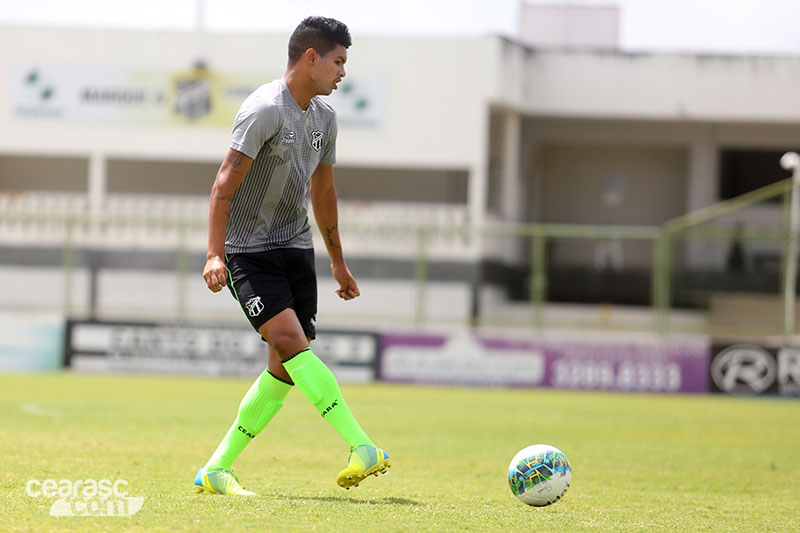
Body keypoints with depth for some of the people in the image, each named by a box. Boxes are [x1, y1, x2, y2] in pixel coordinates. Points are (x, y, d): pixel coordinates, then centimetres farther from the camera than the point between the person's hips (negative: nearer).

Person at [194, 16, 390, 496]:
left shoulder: (324, 117, 11)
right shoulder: (265, 109, -15)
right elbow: (225, 185, -19)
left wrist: (339, 261, 29)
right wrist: (216, 255, -28)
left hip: (296, 247, 8)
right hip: (249, 251, -8)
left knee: (287, 367, -1)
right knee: (290, 340, -24)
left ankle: (216, 470, 6)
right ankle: (362, 447, -34)